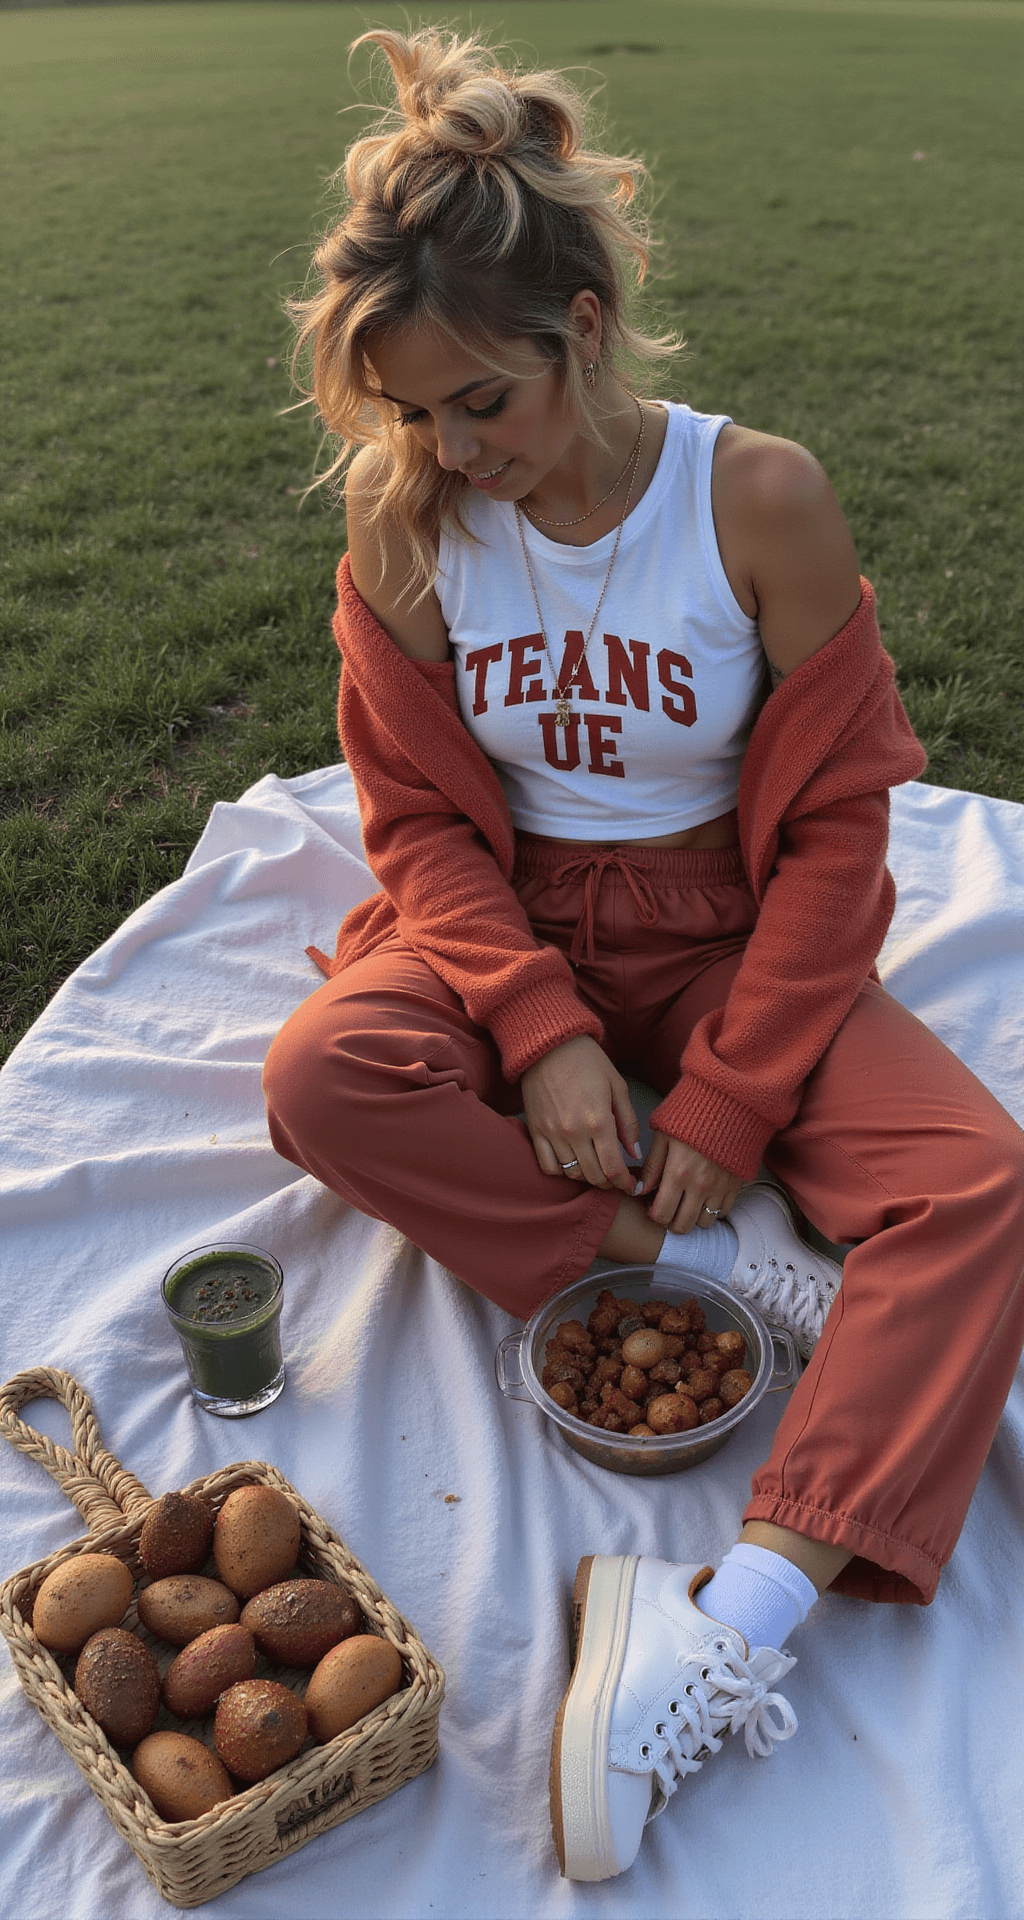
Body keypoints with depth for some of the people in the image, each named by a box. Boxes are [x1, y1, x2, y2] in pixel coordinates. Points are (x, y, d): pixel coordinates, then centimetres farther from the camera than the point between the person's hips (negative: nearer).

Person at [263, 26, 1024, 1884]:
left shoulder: (760, 497, -14)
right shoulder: (405, 522, -8)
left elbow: (833, 826, -10)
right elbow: (420, 816, -4)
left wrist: (727, 1106, -17)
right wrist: (540, 1029, -21)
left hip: (729, 930, -1)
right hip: (509, 922, 2)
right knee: (322, 1077, -29)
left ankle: (737, 1624, -30)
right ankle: (711, 1256, -18)